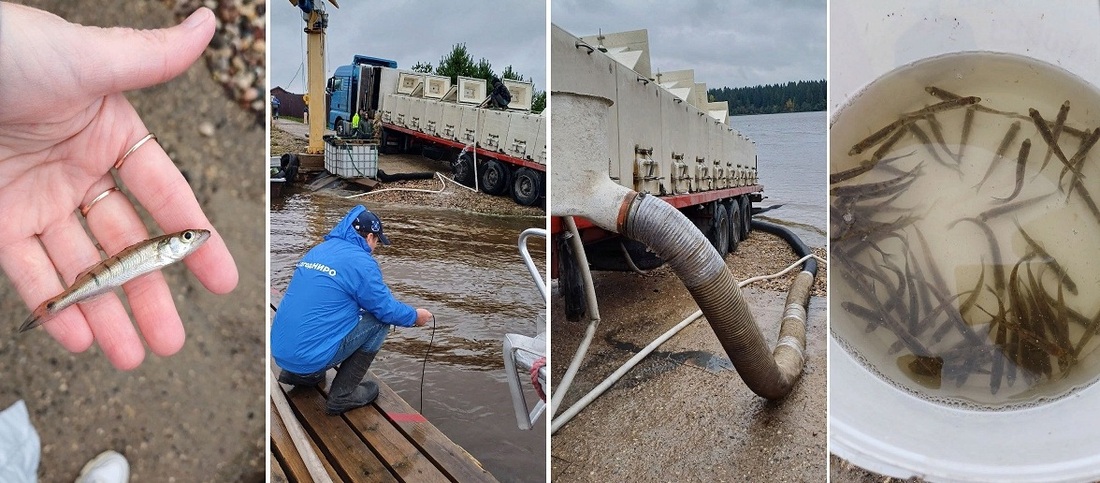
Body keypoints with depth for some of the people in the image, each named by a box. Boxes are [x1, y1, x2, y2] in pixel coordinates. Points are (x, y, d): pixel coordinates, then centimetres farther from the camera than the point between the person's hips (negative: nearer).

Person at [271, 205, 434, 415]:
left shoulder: (317, 250, 13)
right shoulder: (360, 261, -11)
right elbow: (386, 308, -3)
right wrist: (415, 316, 17)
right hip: (312, 356, -8)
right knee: (379, 319, 3)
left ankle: (298, 373, 21)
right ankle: (342, 394, 3)